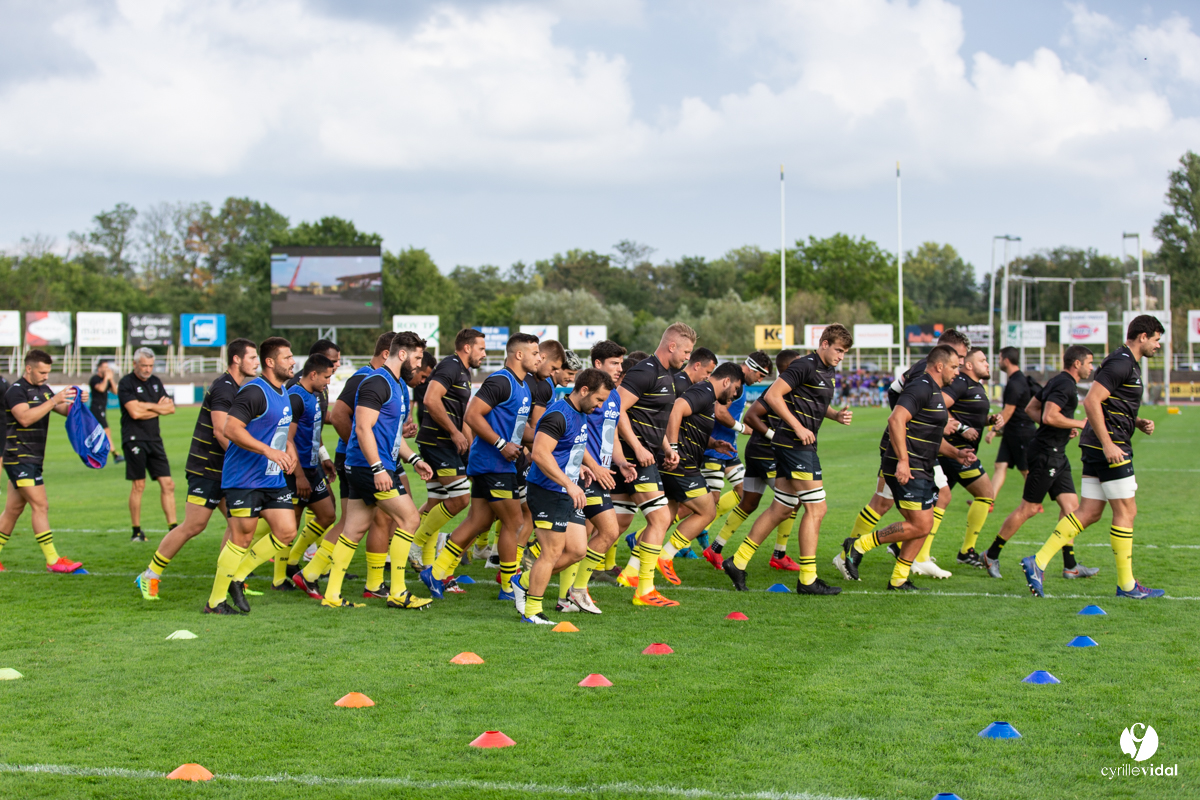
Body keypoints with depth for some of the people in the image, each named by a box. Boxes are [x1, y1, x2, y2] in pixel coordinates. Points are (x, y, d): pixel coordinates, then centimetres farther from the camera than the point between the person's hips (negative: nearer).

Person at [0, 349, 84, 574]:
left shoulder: (43, 390, 14)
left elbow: (65, 411, 17)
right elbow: (25, 418, -27)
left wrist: (74, 402, -5)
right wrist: (54, 400, -30)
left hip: (34, 459, 9)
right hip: (20, 458, -9)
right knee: (40, 506, -11)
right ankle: (52, 560, -11)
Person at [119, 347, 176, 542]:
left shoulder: (155, 382, 14)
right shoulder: (126, 383, -6)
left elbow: (170, 408, 8)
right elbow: (134, 411, -17)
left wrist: (147, 409, -7)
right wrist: (157, 406, -5)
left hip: (154, 439, 6)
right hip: (134, 439, -6)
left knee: (167, 484, -1)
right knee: (138, 486, -3)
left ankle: (172, 528, 1)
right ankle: (136, 532, 6)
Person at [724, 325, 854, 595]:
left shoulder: (828, 371, 16)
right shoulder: (805, 366, -13)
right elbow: (772, 395, -18)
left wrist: (837, 415, 9)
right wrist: (798, 427, -18)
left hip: (802, 444, 10)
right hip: (795, 444, -10)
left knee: (781, 509, 11)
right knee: (816, 508, -8)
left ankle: (738, 562, 17)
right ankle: (807, 579, -3)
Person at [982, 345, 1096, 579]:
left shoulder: (1057, 382, 16)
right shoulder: (1065, 385, -15)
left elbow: (1030, 408, 21)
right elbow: (1049, 416, -26)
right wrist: (1079, 424, -13)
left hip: (1056, 455, 11)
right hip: (1046, 453, -11)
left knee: (1071, 505, 6)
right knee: (1029, 508, -5)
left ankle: (1070, 566, 7)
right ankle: (992, 555, 5)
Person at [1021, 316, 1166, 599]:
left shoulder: (1126, 363, 19)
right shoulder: (1121, 363, -13)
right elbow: (1091, 401, -21)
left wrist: (1139, 423, 13)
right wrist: (1108, 444, -23)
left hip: (1097, 448, 10)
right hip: (1110, 447, -10)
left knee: (1089, 513, 7)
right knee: (1126, 512, -2)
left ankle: (1038, 561, 2)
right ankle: (1126, 584, 6)